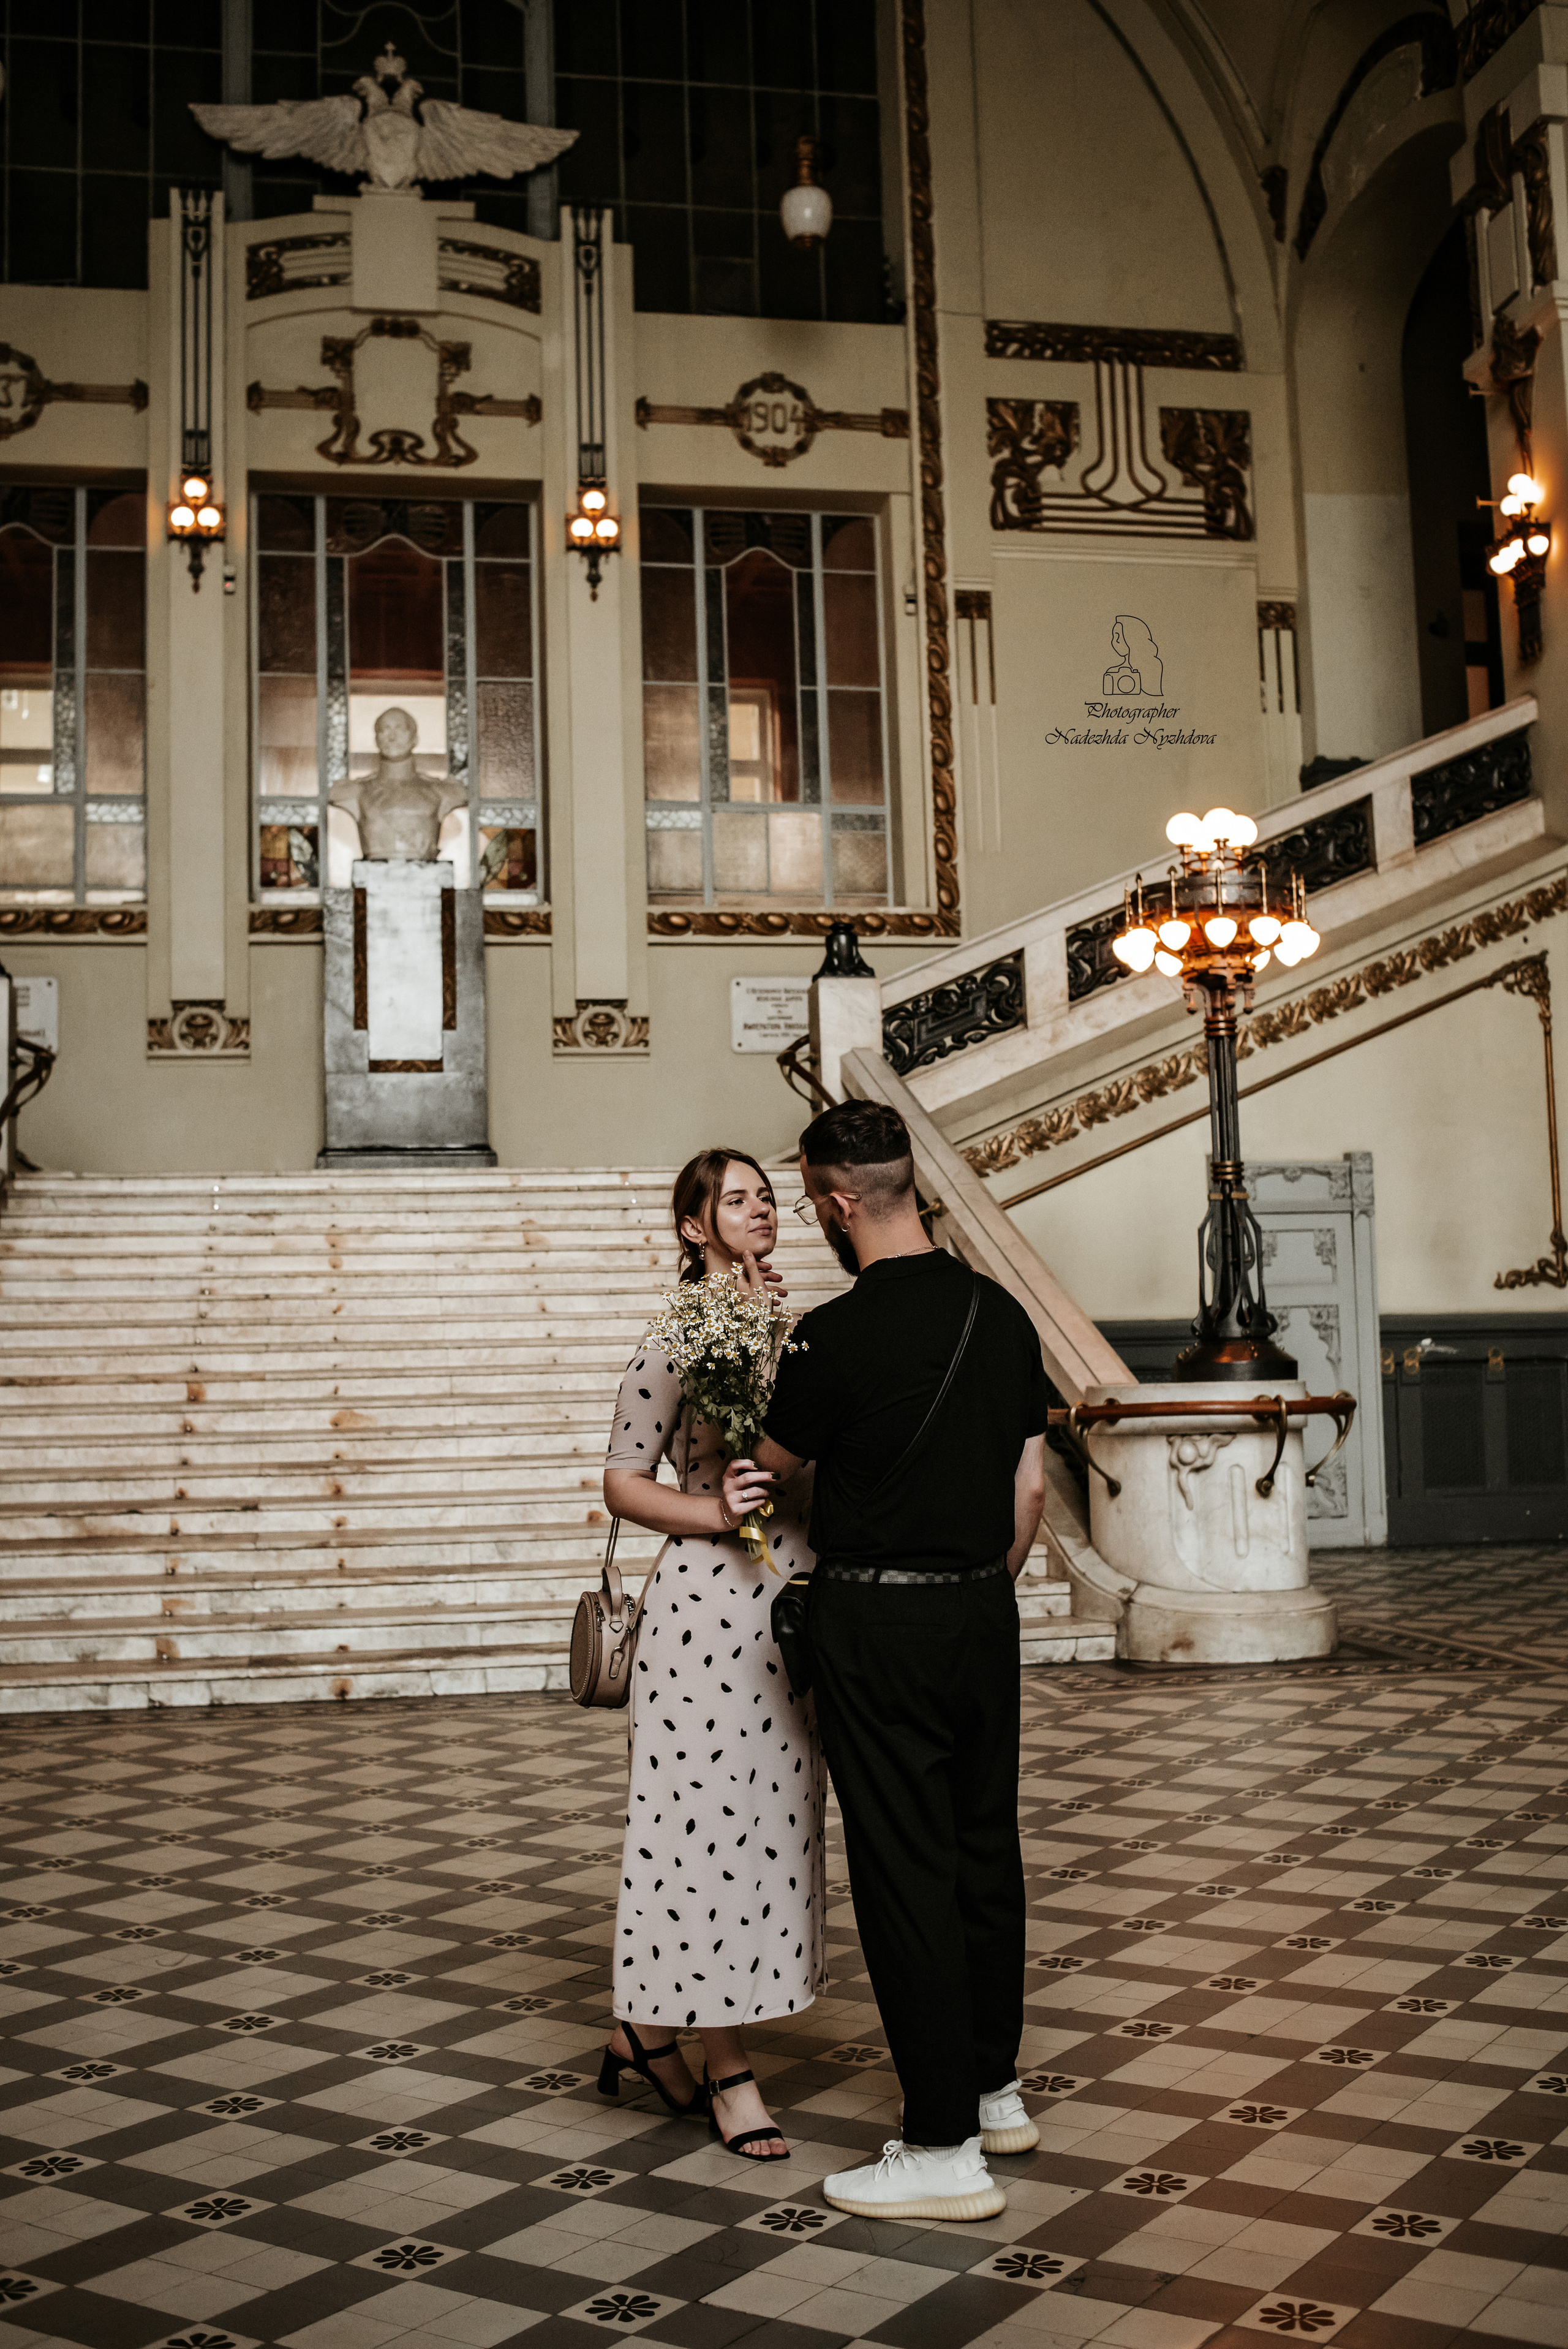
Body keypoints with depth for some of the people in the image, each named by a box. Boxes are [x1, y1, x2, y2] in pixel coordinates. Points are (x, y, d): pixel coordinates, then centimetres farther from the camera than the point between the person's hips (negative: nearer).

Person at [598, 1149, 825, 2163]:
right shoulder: (675, 1346, -7)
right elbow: (622, 1481, -5)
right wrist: (717, 1514, -17)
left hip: (802, 1602, 7)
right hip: (710, 1598, -7)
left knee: (778, 1821, 12)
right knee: (714, 1819, 0)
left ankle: (651, 2026, 28)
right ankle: (726, 2067, 14)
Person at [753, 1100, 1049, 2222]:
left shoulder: (840, 1334, -17)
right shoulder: (1002, 1312, 3)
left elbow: (773, 1465, 1)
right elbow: (1032, 1485, 9)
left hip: (877, 1621, -7)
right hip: (985, 1612, 7)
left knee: (905, 1871, 0)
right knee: (986, 1849, 17)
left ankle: (945, 2148, 6)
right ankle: (994, 2087, 31)